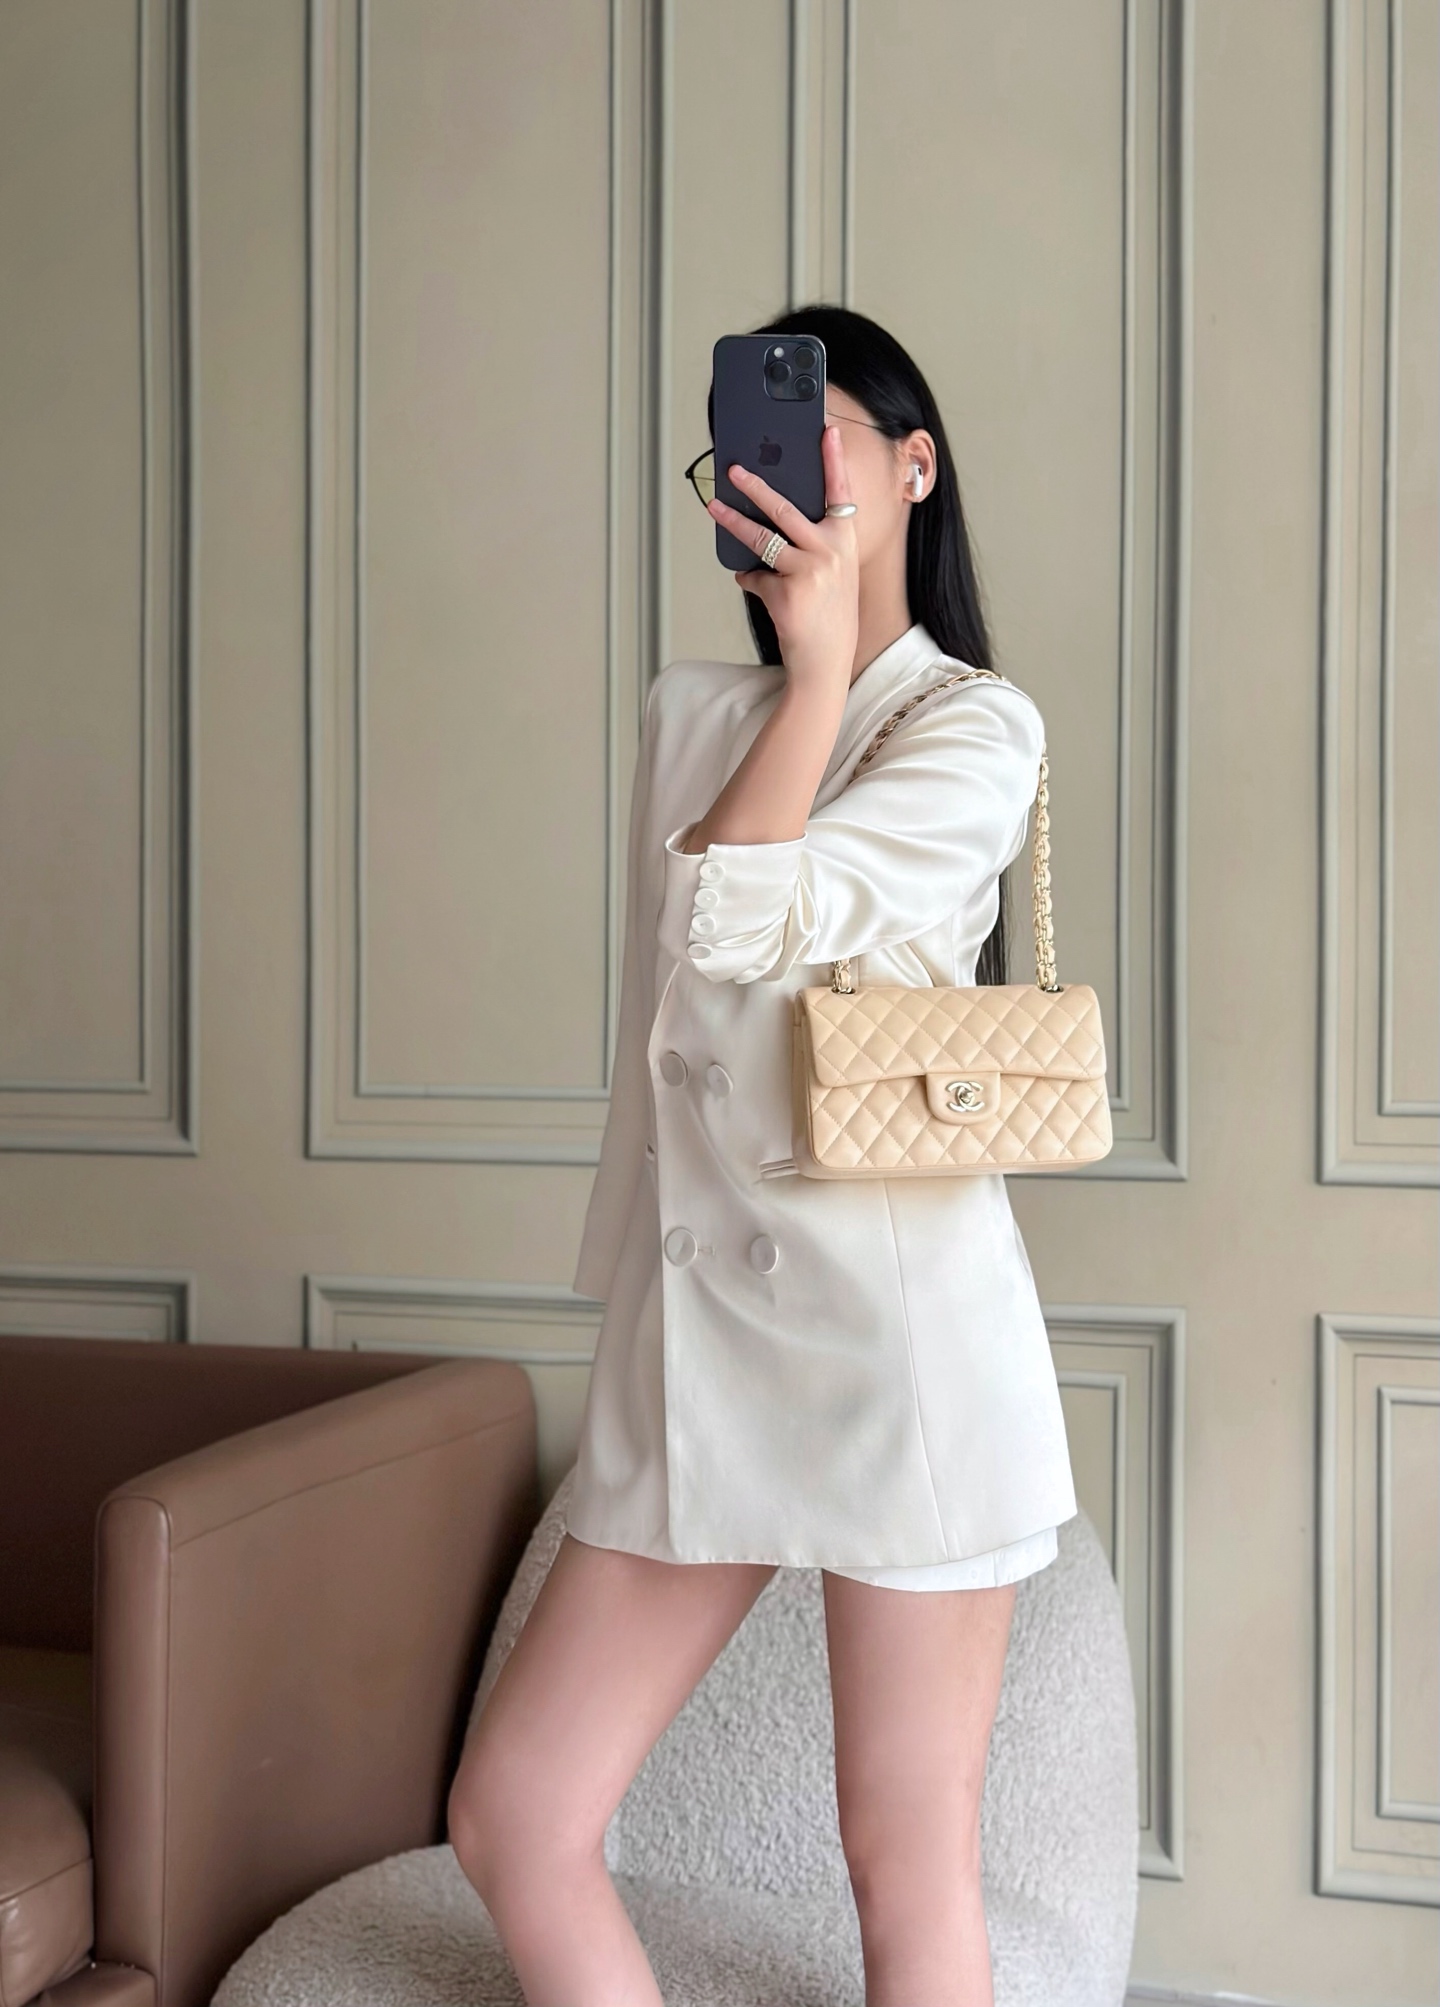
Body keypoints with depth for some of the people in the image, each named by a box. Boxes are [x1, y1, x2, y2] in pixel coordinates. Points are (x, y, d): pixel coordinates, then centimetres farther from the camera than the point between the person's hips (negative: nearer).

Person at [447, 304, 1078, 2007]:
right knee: (508, 1817, 5)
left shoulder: (974, 730, -3)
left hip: (896, 1323, -6)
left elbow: (734, 918, -17)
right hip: (692, 1328, 6)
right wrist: (627, 1289, 14)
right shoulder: (685, 715, 15)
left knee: (906, 1867, 4)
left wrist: (820, 662, -10)